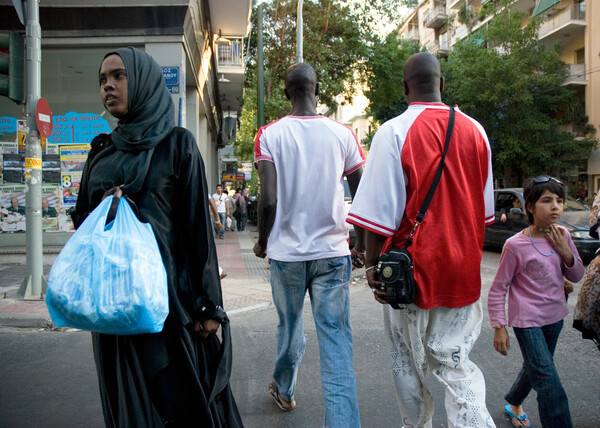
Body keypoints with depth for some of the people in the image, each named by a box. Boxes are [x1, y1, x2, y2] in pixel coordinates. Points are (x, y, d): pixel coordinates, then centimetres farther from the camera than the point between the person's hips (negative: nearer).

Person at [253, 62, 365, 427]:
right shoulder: (343, 134, 0)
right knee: (336, 337, 1)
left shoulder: (270, 134, -4)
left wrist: (262, 242, 7)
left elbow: (269, 200, -10)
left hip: (287, 251, 1)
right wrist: (362, 245, 15)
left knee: (290, 328, 20)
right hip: (332, 252, 0)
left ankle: (284, 390, 43)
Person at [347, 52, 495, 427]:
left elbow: (380, 213, -13)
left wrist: (373, 267, -4)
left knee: (410, 364, 15)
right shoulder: (475, 131, 3)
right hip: (463, 270, 4)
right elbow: (484, 210, 12)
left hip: (412, 269, -3)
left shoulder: (393, 132, -12)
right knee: (458, 362, 11)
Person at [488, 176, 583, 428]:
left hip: (554, 316, 7)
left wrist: (565, 251, -12)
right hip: (527, 321, -6)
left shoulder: (562, 236, -3)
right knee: (550, 385, -11)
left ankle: (513, 404, 49)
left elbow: (577, 276, 6)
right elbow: (497, 290, -12)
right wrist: (499, 327, -13)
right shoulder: (516, 245, -18)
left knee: (535, 368, 24)